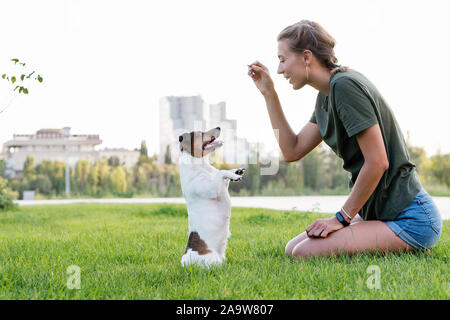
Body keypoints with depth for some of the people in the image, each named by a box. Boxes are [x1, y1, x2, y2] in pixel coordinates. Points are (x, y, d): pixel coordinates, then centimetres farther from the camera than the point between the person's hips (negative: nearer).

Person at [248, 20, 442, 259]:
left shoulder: (345, 85, -18)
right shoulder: (327, 95, 12)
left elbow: (377, 162, -21)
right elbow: (292, 151, 12)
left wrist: (342, 217, -13)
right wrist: (269, 94, 10)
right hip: (378, 212, 10)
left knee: (305, 253, -20)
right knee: (292, 249, 7)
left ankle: (404, 248, -4)